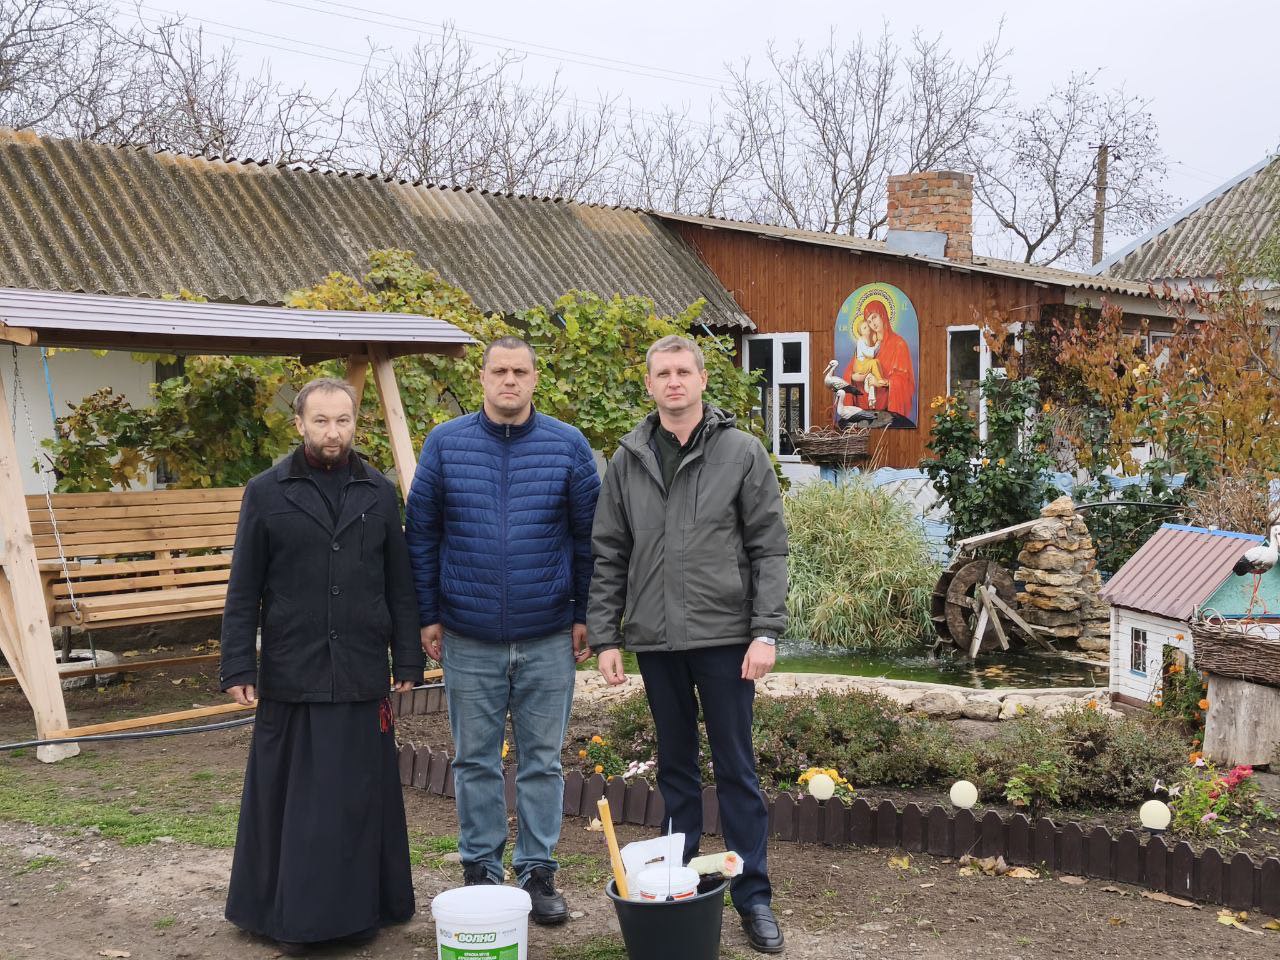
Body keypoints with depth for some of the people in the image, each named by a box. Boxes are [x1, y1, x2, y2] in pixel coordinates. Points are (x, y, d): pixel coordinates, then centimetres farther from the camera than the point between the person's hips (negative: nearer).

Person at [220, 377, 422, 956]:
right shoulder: (266, 492, 1)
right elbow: (243, 591, 1)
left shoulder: (379, 493, 7)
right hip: (290, 675, -1)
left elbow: (400, 586, 9)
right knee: (290, 799, 5)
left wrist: (408, 660, 6)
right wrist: (238, 667, -4)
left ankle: (359, 909, 19)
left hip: (362, 676, 2)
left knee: (361, 799, 6)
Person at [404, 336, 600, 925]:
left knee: (542, 760, 8)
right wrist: (428, 617, 1)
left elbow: (588, 537, 3)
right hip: (468, 637, 0)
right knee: (475, 760, 10)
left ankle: (538, 871, 21)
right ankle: (481, 869, 23)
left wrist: (585, 616, 1)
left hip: (549, 638, 0)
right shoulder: (444, 445, 0)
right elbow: (421, 534, 3)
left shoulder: (568, 446, 0)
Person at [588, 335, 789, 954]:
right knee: (676, 765, 14)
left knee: (736, 768, 4)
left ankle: (753, 896, 13)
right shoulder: (627, 461, 7)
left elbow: (769, 549, -4)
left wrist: (766, 632, -11)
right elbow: (609, 556, 8)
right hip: (655, 640, 3)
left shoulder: (742, 453, -2)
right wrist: (604, 637, 3)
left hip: (724, 637, -3)